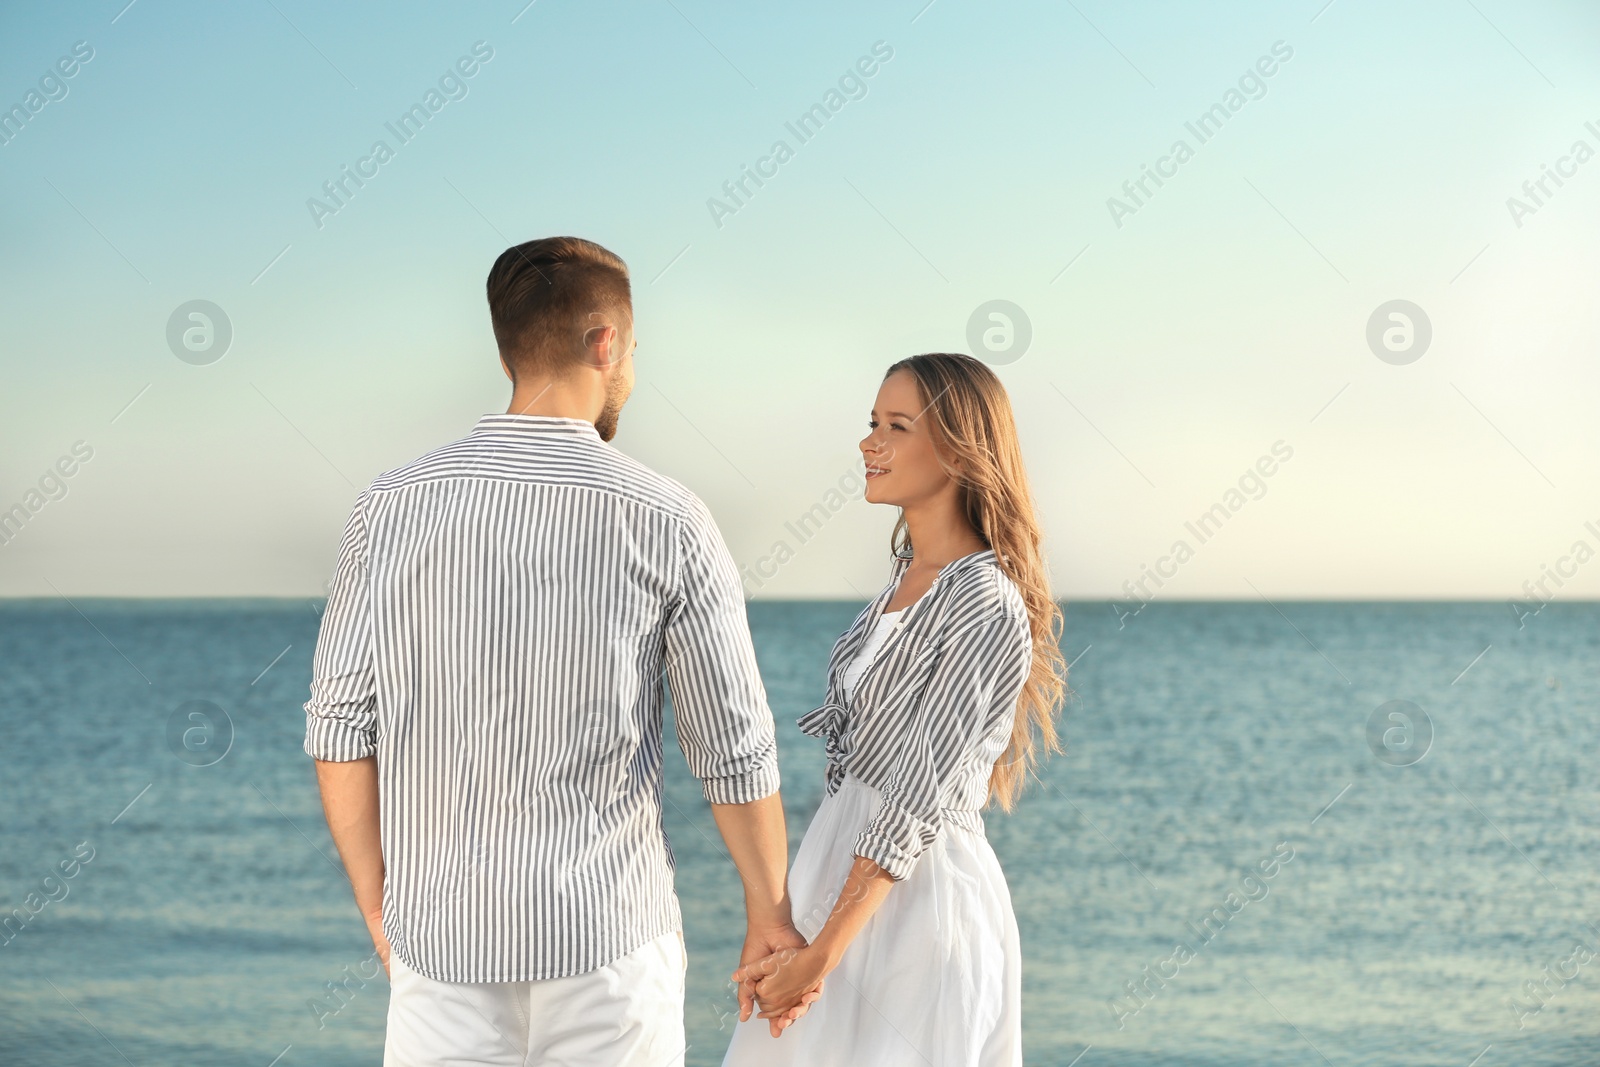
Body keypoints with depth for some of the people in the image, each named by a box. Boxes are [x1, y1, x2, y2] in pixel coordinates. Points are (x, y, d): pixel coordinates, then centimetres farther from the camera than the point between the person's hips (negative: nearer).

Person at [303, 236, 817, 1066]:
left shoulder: (391, 507, -2)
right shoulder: (666, 522, -7)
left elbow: (340, 731, 0)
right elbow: (735, 753, -4)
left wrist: (378, 907, 12)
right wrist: (770, 915, 10)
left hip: (444, 935, 2)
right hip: (609, 939, -2)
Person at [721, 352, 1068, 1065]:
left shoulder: (985, 606, -19)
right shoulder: (907, 573, 8)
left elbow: (919, 799, -21)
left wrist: (821, 954, -21)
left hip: (916, 893, -8)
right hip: (844, 865, 8)